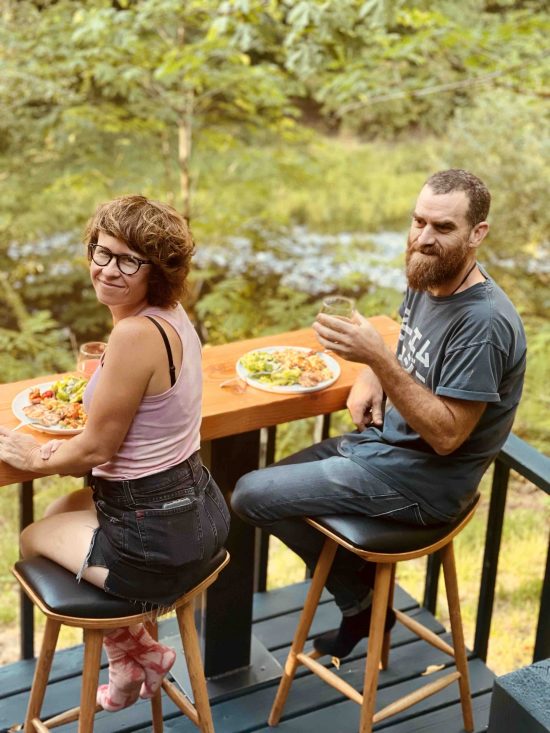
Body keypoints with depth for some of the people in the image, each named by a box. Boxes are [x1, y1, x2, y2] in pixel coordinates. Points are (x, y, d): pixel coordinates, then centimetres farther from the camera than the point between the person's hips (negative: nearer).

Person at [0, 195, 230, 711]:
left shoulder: (136, 333, -26)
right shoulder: (171, 313, 2)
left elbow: (96, 449, -17)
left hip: (156, 540, -8)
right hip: (196, 508, 9)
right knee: (65, 510, 32)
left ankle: (134, 653, 26)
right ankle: (132, 657, 33)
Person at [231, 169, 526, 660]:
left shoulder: (485, 321, -26)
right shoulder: (427, 280, 1)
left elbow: (446, 435, -26)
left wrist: (378, 359, -33)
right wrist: (370, 379, -3)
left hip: (424, 480, -9)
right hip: (383, 441, 9)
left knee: (250, 495, -9)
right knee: (270, 481, 19)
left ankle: (359, 597, 13)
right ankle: (362, 601, 22)